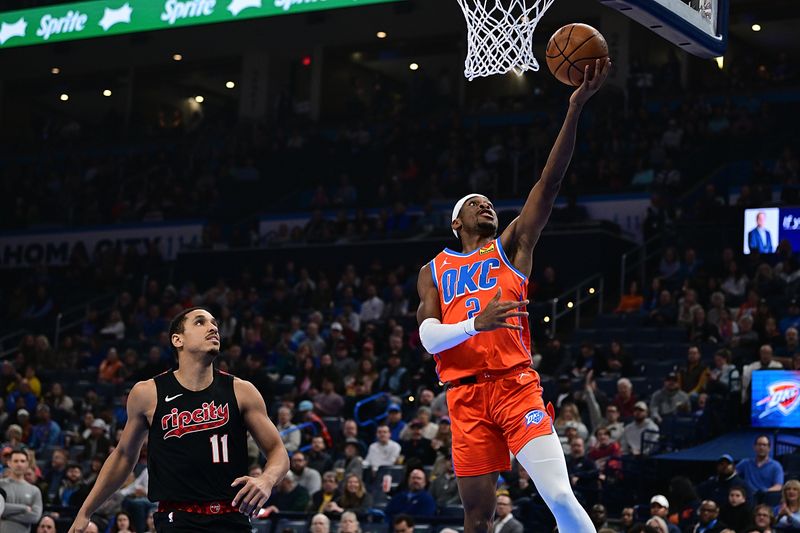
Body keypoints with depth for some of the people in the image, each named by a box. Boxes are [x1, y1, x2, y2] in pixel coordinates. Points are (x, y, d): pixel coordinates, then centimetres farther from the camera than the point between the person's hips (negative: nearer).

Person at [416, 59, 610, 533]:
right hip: (465, 395, 2)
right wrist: (476, 323, -17)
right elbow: (430, 338, 4)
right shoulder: (433, 272, 17)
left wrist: (576, 108, -9)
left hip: (516, 385, -2)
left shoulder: (511, 247, 12)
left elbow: (550, 182, 1)